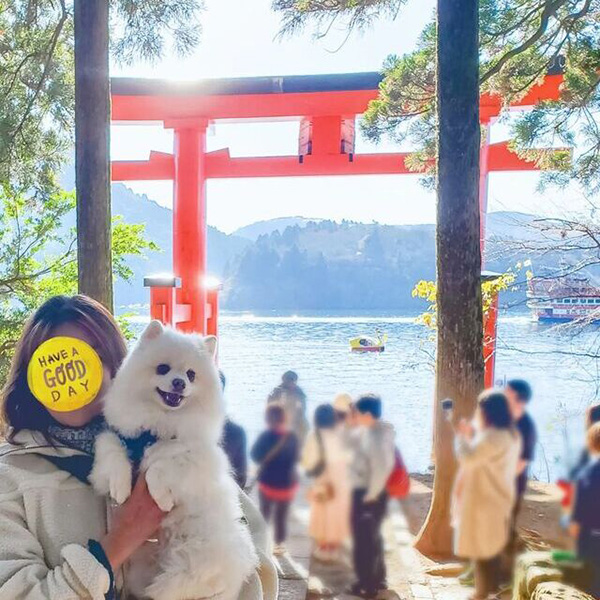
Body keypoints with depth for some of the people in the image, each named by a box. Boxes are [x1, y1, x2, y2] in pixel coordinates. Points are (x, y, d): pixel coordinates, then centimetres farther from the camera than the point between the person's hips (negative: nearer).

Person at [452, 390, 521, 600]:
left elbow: (467, 458, -27)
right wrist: (473, 435, 11)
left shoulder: (492, 436, -25)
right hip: (497, 497, 10)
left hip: (483, 500, -10)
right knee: (492, 544, 20)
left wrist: (461, 435, -13)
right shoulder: (511, 434, 7)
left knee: (481, 547, 2)